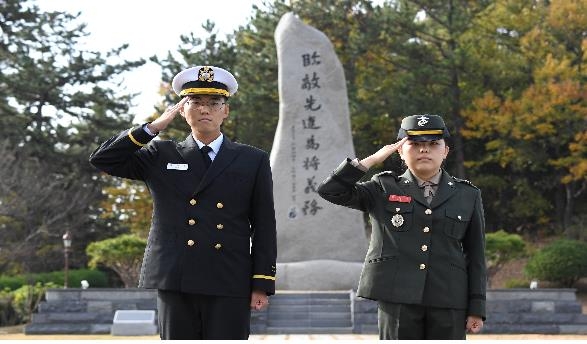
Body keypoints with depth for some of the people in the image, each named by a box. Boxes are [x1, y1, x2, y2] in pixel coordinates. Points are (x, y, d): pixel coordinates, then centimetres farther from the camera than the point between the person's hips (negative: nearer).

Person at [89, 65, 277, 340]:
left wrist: (262, 284, -1)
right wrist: (154, 127, 1)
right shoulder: (161, 155, 13)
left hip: (229, 286, -1)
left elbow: (264, 226, 7)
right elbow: (102, 160, 6)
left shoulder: (253, 161, 10)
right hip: (174, 283, 1)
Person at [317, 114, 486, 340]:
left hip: (448, 302, 1)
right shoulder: (384, 188, 9)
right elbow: (330, 191, -1)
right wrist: (373, 159, -4)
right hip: (397, 297, -1)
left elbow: (476, 256, 10)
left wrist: (476, 308, 4)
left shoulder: (467, 196, 11)